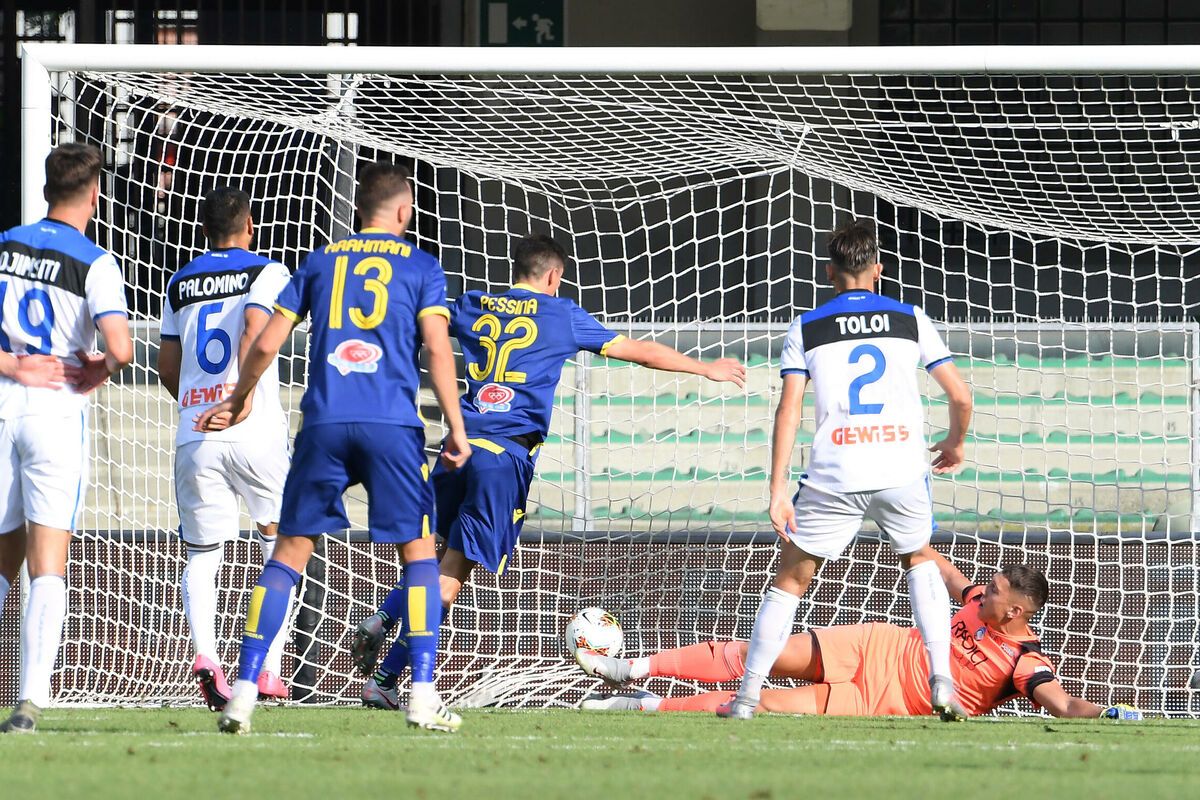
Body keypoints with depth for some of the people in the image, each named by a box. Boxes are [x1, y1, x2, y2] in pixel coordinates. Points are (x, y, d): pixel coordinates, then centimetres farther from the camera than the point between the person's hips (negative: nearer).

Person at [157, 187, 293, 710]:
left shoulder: (181, 284, 16)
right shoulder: (266, 272, 2)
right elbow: (256, 328, -17)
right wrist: (244, 394, -20)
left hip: (194, 433, 3)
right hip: (255, 434, -3)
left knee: (202, 555, 7)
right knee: (281, 544, 13)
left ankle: (204, 652, -20)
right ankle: (268, 666, 3)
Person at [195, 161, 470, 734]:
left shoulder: (320, 262, 15)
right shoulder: (420, 266, 9)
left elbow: (266, 344, 13)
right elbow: (437, 348, -2)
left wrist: (237, 401, 28)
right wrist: (456, 429, 2)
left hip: (324, 423, 2)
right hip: (393, 427, -2)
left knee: (290, 551, 7)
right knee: (417, 549, 7)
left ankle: (243, 692, -1)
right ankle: (423, 696, -3)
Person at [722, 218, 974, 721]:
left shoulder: (806, 329, 8)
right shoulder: (910, 320, 10)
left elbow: (788, 409, -1)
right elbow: (960, 396, 9)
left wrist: (778, 490, -4)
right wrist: (955, 444, 29)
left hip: (834, 475, -1)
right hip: (902, 471, 1)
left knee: (791, 580, 12)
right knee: (920, 560, 25)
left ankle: (747, 697, 8)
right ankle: (942, 683, 10)